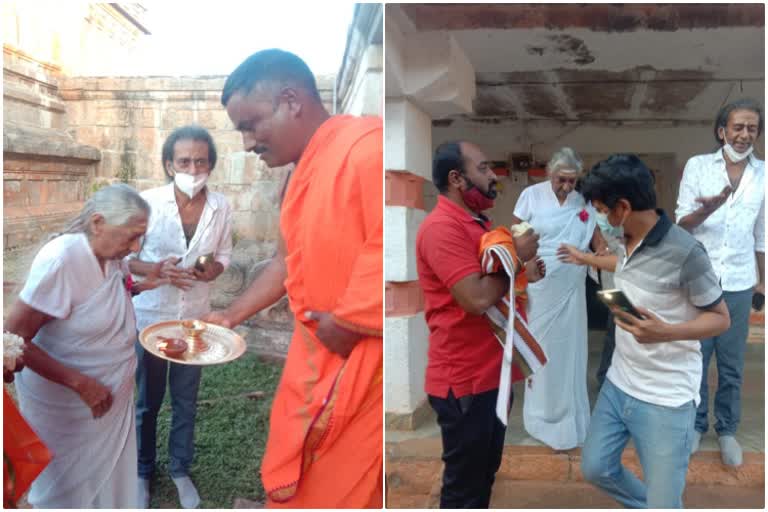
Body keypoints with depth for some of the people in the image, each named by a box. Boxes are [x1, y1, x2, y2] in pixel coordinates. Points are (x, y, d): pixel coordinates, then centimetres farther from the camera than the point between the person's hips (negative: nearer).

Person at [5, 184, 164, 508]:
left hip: (113, 390, 6)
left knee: (111, 476, 23)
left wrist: (142, 286, -5)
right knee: (69, 490, 17)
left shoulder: (112, 253, -7)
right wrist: (81, 384, -27)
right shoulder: (59, 260, -29)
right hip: (67, 402, -6)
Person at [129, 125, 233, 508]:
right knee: (146, 402, 16)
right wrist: (158, 270, -26)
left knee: (186, 401, 16)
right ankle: (142, 471, 39)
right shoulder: (147, 202, -17)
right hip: (150, 317, -2)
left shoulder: (221, 208, -9)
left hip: (195, 319, 2)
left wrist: (215, 269, -18)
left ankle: (180, 470, 37)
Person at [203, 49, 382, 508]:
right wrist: (230, 318, 20)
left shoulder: (368, 145, -20)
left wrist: (343, 326, -17)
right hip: (316, 352, 9)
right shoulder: (305, 170, 12)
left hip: (365, 361, -9)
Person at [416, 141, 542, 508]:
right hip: (464, 380, -9)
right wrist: (516, 257, -13)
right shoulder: (442, 227, -19)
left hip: (491, 373, 10)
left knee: (485, 474, 22)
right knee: (463, 484, 6)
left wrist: (525, 271, 1)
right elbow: (478, 299, -27)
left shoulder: (479, 223, 13)